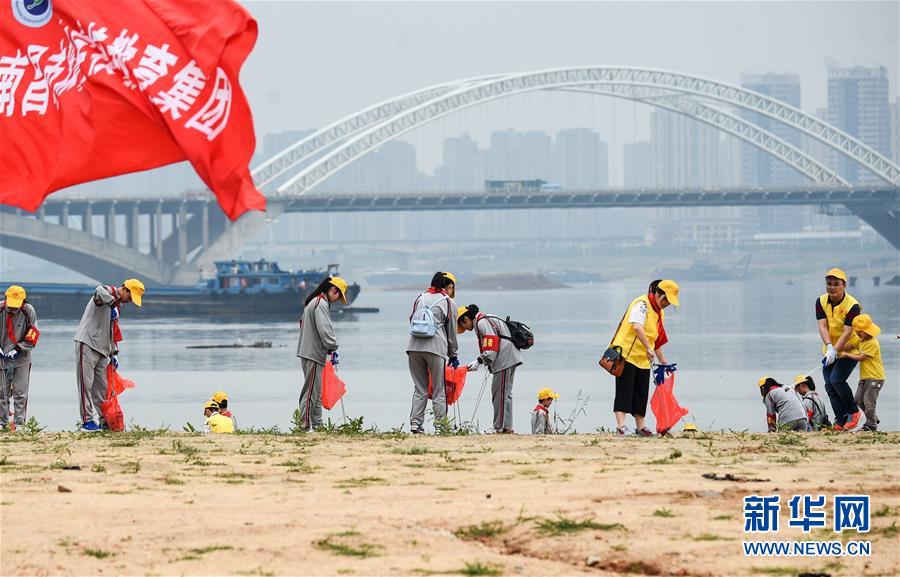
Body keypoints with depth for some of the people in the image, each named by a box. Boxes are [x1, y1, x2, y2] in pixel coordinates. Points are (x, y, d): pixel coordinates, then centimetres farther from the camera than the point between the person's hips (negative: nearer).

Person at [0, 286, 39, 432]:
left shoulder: (28, 312, -8)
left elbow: (32, 337, -5)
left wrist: (18, 349, -14)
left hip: (21, 359, -1)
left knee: (20, 392, -2)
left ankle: (19, 423, 3)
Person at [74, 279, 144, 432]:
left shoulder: (118, 306, 20)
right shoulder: (108, 292, -9)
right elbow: (99, 291, -36)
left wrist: (114, 353, 19)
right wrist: (113, 304, -32)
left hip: (102, 349, 9)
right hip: (87, 344, -9)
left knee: (102, 386, 10)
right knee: (86, 383, -7)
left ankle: (104, 420, 15)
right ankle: (87, 421, -7)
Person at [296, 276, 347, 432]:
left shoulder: (312, 302, 18)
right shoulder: (321, 304, -14)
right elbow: (325, 330, -22)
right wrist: (333, 349, -12)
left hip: (308, 352, 11)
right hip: (313, 355, -11)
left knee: (316, 391, 15)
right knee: (311, 390, -9)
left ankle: (316, 425, 19)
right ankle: (306, 425, -10)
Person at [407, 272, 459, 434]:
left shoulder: (420, 298, 16)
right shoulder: (449, 302, 6)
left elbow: (411, 322, 18)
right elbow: (451, 332, 9)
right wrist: (453, 355, 20)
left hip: (414, 347, 4)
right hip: (436, 348, -4)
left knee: (419, 389, 10)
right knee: (439, 391, 3)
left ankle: (415, 424, 2)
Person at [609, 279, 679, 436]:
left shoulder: (659, 312, 16)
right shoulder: (642, 304, -13)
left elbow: (656, 340, 24)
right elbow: (637, 327, -30)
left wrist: (663, 361, 23)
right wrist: (649, 349, -34)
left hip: (643, 359, 9)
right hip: (627, 354, -9)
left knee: (641, 394, 9)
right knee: (625, 391, -12)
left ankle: (640, 426, 17)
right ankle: (621, 426, -17)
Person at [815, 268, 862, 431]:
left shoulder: (852, 305, -20)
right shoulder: (821, 302, -4)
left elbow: (847, 332, -24)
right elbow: (822, 326, -12)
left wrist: (835, 350, -33)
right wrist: (829, 346, -27)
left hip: (850, 350, -6)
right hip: (831, 350, 6)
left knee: (837, 380, -19)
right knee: (829, 385, -2)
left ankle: (854, 412, 1)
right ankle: (841, 421, 1)